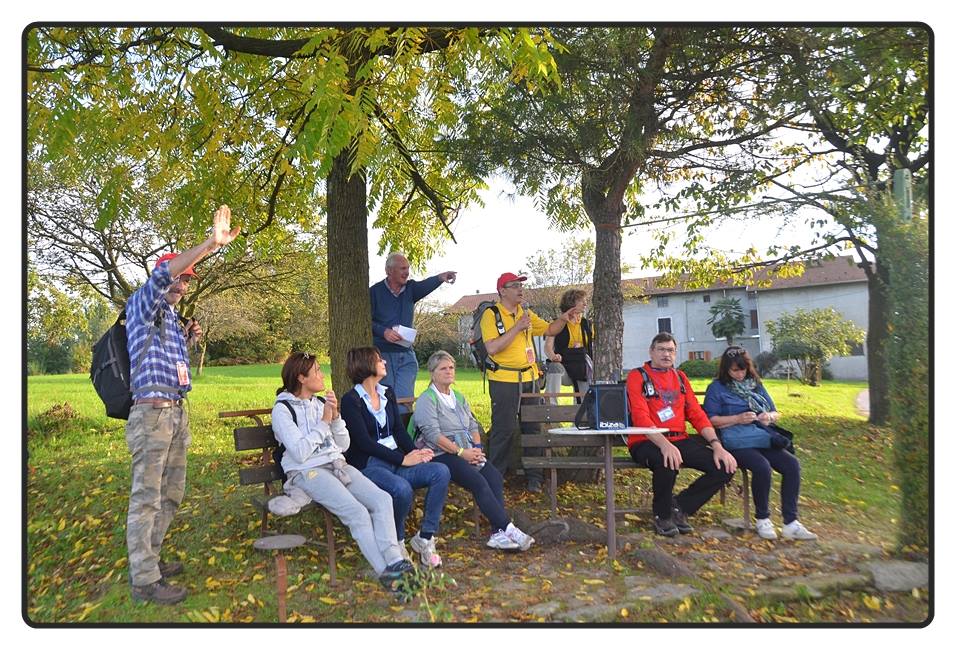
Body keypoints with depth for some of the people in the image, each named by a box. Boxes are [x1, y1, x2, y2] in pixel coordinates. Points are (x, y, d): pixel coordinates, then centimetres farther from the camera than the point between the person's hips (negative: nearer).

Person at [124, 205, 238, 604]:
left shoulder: (172, 318, 19)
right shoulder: (143, 307, -4)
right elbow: (161, 275, -25)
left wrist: (188, 341, 10)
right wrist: (210, 244, -35)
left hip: (177, 413, 9)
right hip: (151, 412, -9)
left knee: (171, 493, 15)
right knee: (146, 496, -5)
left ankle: (148, 558, 28)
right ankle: (144, 580, 1)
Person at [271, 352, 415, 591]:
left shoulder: (322, 402, 17)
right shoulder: (282, 410, -2)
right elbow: (300, 453, -14)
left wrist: (335, 416, 0)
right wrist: (324, 422, -9)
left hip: (337, 465, 6)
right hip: (307, 472, -6)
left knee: (382, 499, -19)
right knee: (357, 512, -28)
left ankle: (394, 561, -27)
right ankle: (386, 572, -25)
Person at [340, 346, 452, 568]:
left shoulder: (388, 393, 16)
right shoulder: (351, 400, -5)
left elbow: (399, 430, 11)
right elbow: (364, 442, -12)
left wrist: (415, 452, -9)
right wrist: (403, 459, -17)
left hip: (397, 461, 7)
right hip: (368, 465, -6)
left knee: (441, 472, -18)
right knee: (403, 489, -35)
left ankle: (425, 537, -10)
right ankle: (396, 542, -5)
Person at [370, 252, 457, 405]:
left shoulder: (410, 288, 7)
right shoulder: (374, 291, -2)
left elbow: (425, 286, -14)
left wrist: (440, 278, -33)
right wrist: (384, 331, -20)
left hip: (406, 354, 3)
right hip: (382, 354, -3)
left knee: (405, 400, 0)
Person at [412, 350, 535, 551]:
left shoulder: (459, 397, 22)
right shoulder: (427, 399, -2)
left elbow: (473, 425, 18)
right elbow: (433, 434, -13)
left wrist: (477, 447, -3)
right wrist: (462, 452, -17)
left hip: (468, 452, 7)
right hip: (441, 455, -7)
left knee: (495, 477, -20)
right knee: (478, 482, -28)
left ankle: (498, 533, -25)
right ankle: (508, 528, -26)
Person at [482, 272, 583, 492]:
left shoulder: (526, 313, 12)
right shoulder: (491, 315, -9)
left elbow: (549, 330, 17)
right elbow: (492, 348, -20)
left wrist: (562, 319, -2)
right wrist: (517, 327, -22)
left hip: (529, 378, 6)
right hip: (504, 380, -6)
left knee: (533, 427, 9)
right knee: (503, 429, -3)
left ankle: (534, 476, 19)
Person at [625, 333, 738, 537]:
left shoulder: (680, 377, 17)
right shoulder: (637, 376, -2)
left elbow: (696, 413, 11)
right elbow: (640, 417, -15)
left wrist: (717, 445, -4)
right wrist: (664, 444, -32)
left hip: (679, 440, 6)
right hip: (648, 442, -6)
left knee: (725, 466, -12)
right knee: (668, 463, -38)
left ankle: (680, 507, 5)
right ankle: (662, 515, -7)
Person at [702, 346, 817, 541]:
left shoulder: (756, 385, 22)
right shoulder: (717, 388, 7)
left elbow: (775, 413, 23)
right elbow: (710, 420, -2)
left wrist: (769, 417, -1)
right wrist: (737, 419, -12)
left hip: (762, 438, 5)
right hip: (737, 442, -5)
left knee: (792, 464, -22)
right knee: (762, 467, -33)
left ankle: (790, 523, -16)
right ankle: (762, 519, -11)